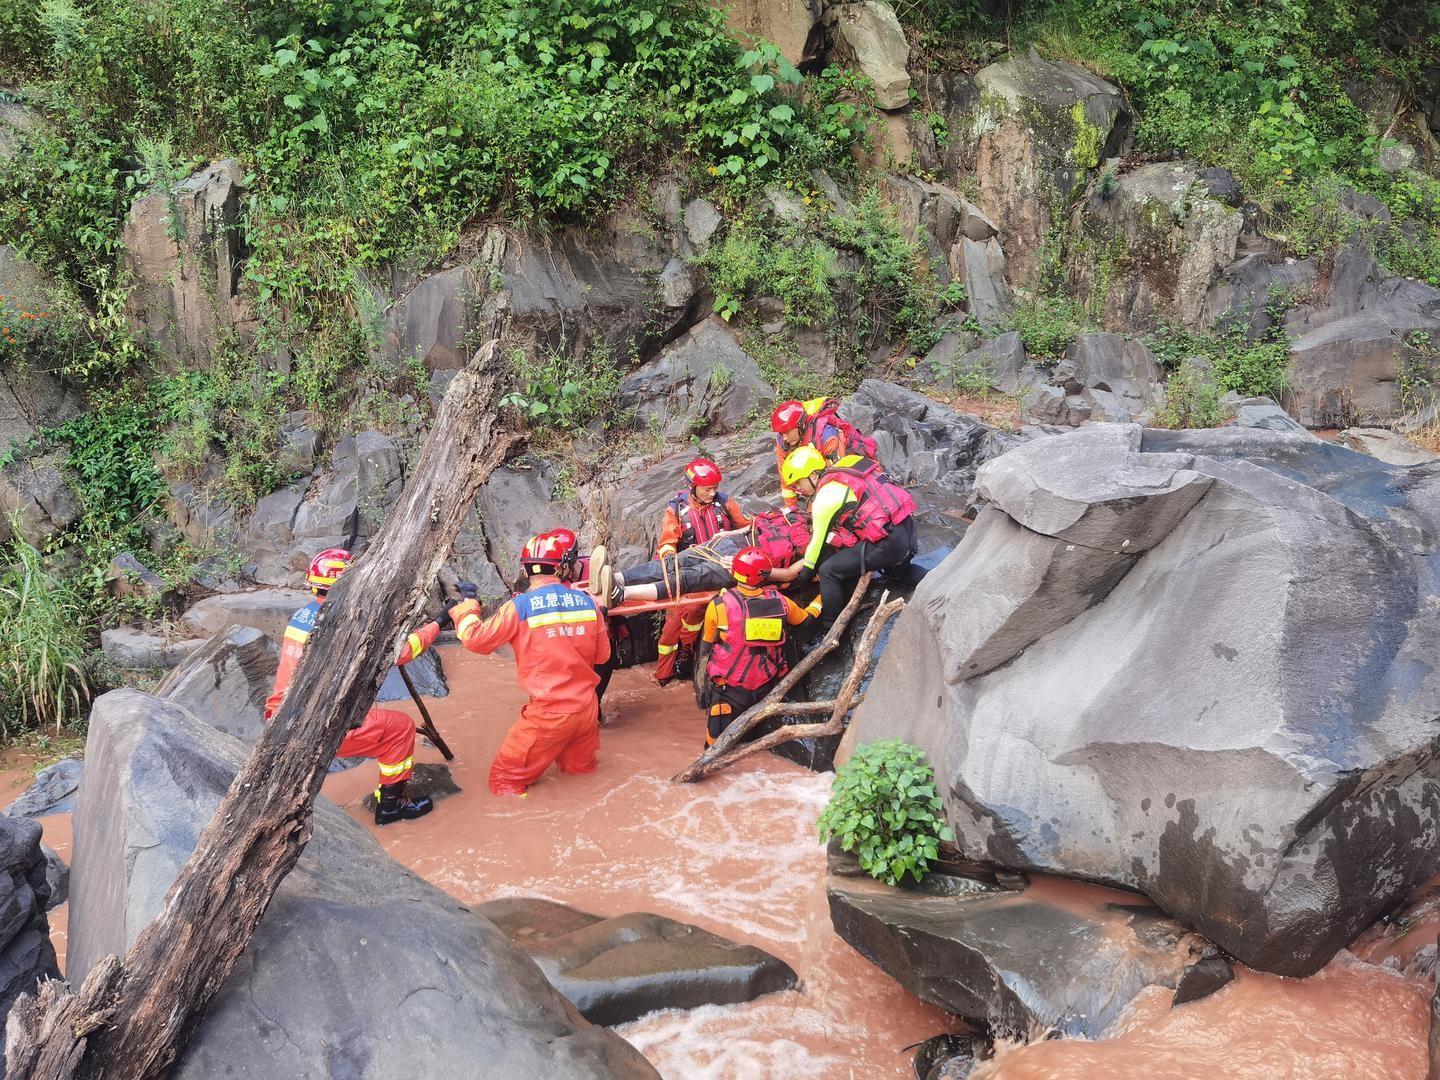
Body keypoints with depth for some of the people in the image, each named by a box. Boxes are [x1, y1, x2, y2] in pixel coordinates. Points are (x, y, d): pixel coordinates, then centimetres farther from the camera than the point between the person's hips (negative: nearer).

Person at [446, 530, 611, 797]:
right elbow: (602, 655, 10)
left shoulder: (520, 606, -13)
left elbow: (477, 640, -2)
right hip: (587, 708, 5)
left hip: (550, 712, -5)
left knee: (504, 782, 4)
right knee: (579, 769, 27)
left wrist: (464, 612, 17)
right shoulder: (587, 602, -1)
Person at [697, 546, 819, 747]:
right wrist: (821, 597, 33)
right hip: (764, 689, 2)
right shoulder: (780, 602, -9)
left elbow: (705, 648, 1)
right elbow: (806, 617, 14)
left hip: (729, 690, -2)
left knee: (718, 743, 7)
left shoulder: (718, 606, -15)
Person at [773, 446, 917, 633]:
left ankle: (829, 631, 6)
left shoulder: (825, 497, -10)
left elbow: (818, 542, -1)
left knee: (828, 571, -2)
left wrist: (805, 573, 12)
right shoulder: (841, 471, 13)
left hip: (888, 543, -9)